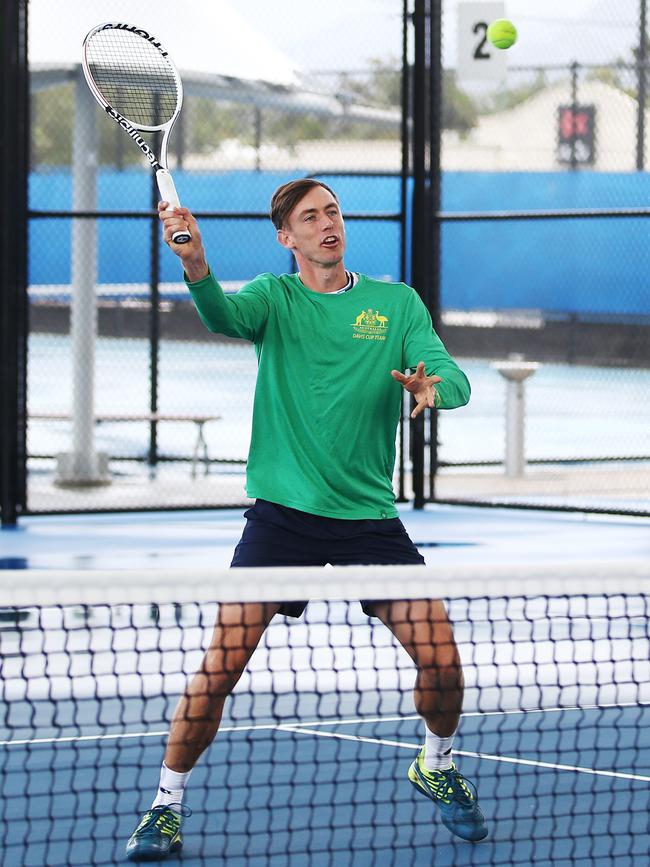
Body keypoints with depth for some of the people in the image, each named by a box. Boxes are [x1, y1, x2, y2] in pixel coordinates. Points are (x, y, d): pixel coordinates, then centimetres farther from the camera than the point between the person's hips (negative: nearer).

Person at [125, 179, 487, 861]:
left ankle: (436, 766, 25)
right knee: (220, 664, -11)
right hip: (282, 514, -1)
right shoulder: (274, 298, 2)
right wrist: (195, 264, -42)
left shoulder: (398, 304, 7)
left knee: (440, 657, -5)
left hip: (369, 515, 2)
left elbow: (454, 380, -3)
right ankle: (167, 803, 5)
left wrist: (432, 385, -28)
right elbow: (223, 315, -20)